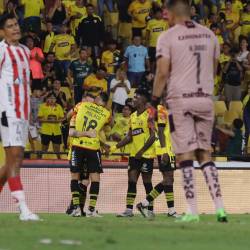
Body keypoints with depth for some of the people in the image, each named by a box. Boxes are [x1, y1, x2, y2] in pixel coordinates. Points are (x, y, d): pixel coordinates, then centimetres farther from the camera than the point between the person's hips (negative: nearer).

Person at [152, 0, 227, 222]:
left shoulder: (168, 37, -5)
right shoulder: (209, 35, 11)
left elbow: (163, 72, -11)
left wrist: (155, 99, -3)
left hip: (180, 98, -4)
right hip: (205, 99, 4)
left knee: (184, 154, -2)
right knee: (205, 153, 12)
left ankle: (193, 210, -8)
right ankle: (219, 207, 3)